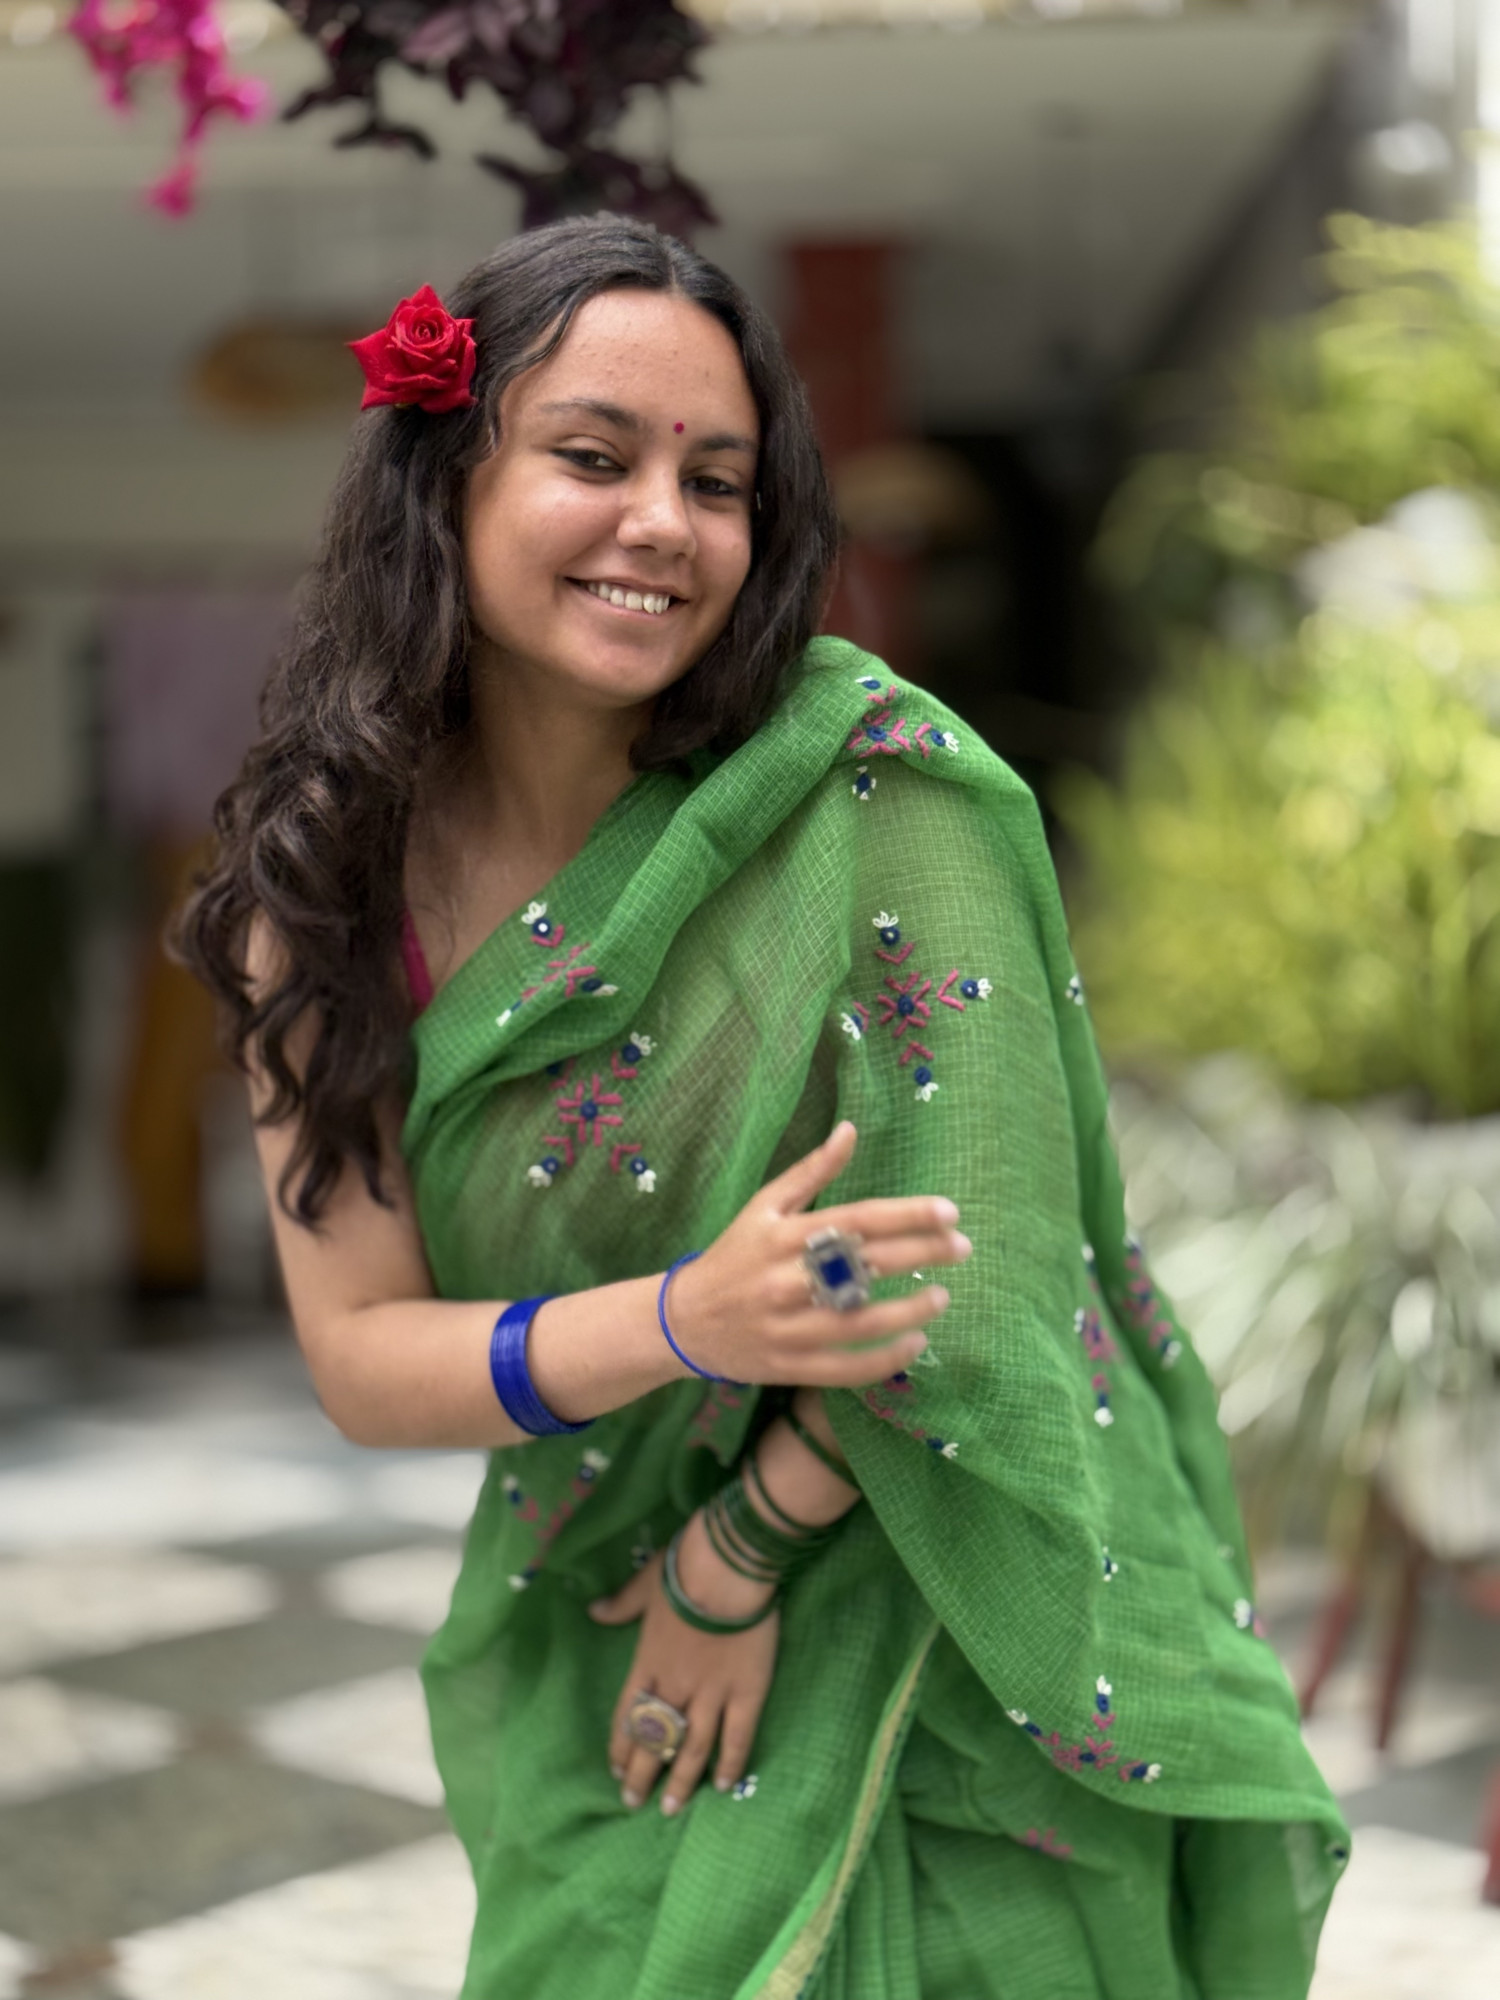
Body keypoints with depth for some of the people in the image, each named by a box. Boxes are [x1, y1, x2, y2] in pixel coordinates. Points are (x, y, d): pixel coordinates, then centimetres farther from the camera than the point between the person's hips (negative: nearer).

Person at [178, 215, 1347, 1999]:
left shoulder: (879, 784, -20)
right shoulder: (323, 883, -9)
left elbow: (977, 1258, -19)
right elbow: (358, 1356, -11)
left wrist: (743, 1558, -13)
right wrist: (685, 1323, -28)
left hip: (921, 1620, -3)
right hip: (593, 1658, 3)